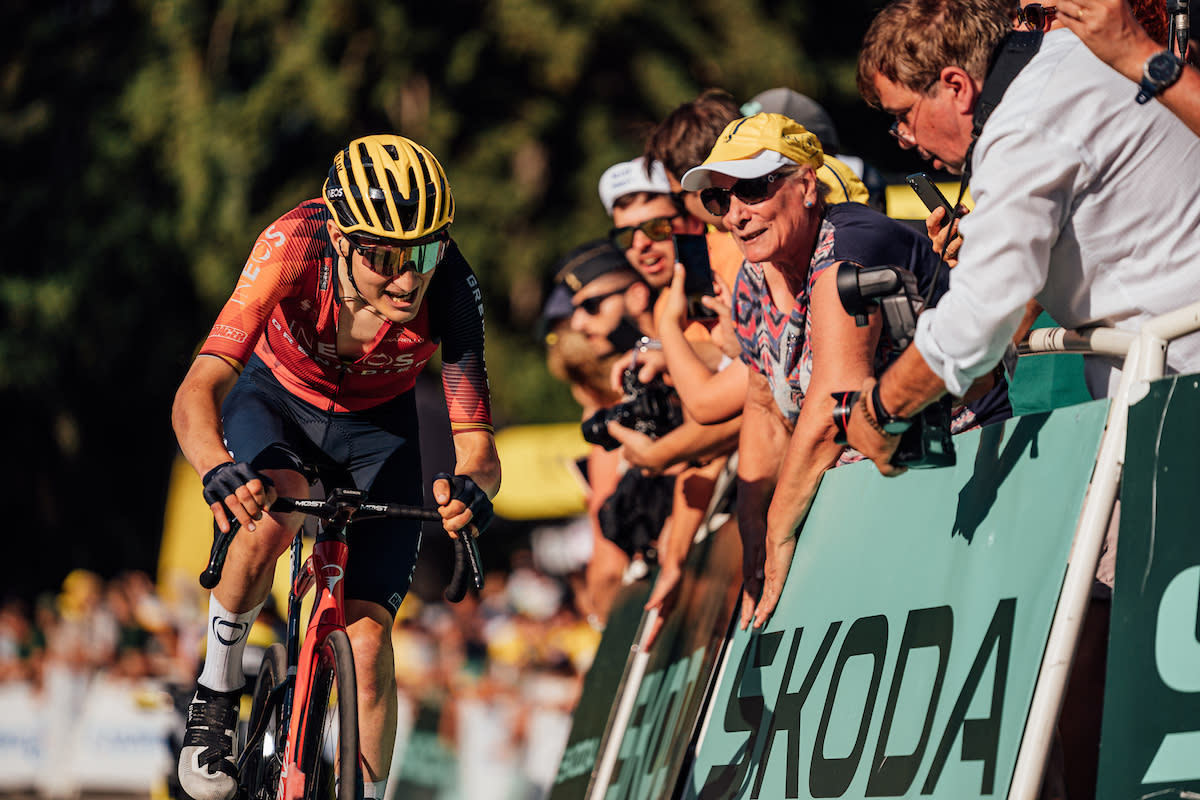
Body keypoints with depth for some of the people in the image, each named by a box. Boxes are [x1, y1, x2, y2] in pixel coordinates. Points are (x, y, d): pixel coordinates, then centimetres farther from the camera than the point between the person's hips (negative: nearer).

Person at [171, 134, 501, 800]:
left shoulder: (450, 287, -33)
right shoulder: (293, 247, -37)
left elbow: (477, 445, -30)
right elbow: (196, 394, -42)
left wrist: (472, 486, -55)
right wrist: (218, 469, -63)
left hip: (376, 425, 1)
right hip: (275, 395, -1)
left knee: (367, 634, -12)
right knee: (270, 513, -35)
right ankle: (217, 691, -11)